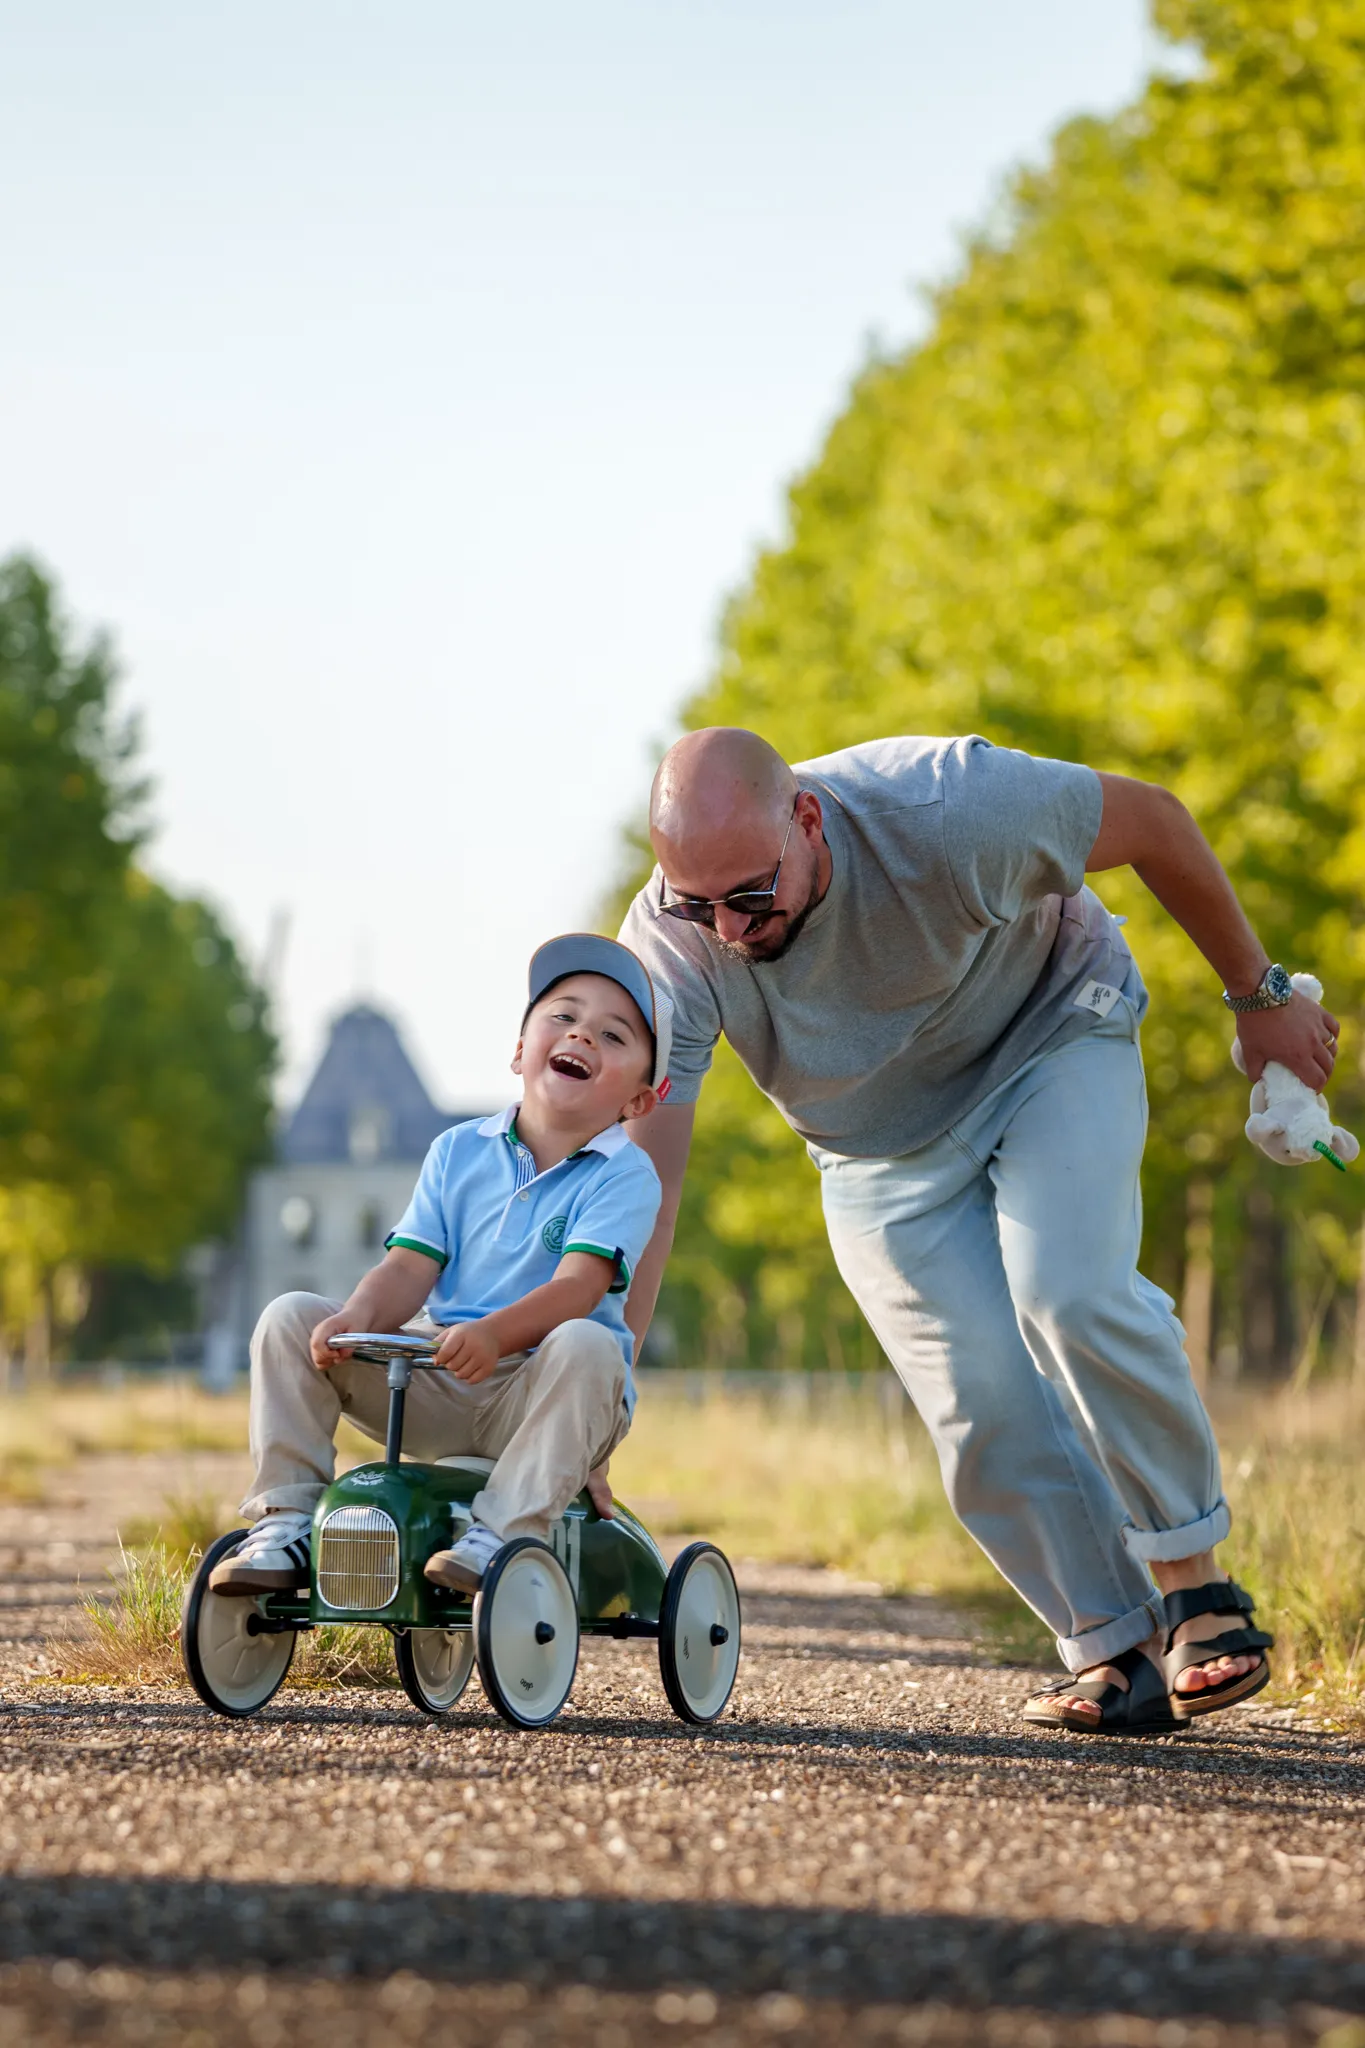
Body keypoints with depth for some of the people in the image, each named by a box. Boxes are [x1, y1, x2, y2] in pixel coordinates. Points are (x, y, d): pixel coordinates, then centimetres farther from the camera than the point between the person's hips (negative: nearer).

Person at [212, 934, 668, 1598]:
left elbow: (579, 1283, -20)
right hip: (435, 1391, 4)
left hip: (538, 1399, -4)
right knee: (290, 1318, -8)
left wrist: (493, 1332, -39)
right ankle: (283, 1522, -8)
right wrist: (359, 1318, -22)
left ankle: (499, 1536, -38)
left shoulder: (624, 1176, -5)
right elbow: (410, 1268, 1)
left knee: (586, 1347, -37)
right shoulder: (459, 1151, 9)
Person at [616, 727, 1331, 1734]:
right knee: (981, 1408, -13)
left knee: (1068, 1297, -27)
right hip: (884, 1151, 3)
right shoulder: (670, 947, -29)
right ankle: (1117, 1648, 2)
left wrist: (1261, 994, -6)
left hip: (1050, 1037, -3)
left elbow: (1154, 819, -19)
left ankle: (1197, 1586, -12)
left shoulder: (942, 808, -37)